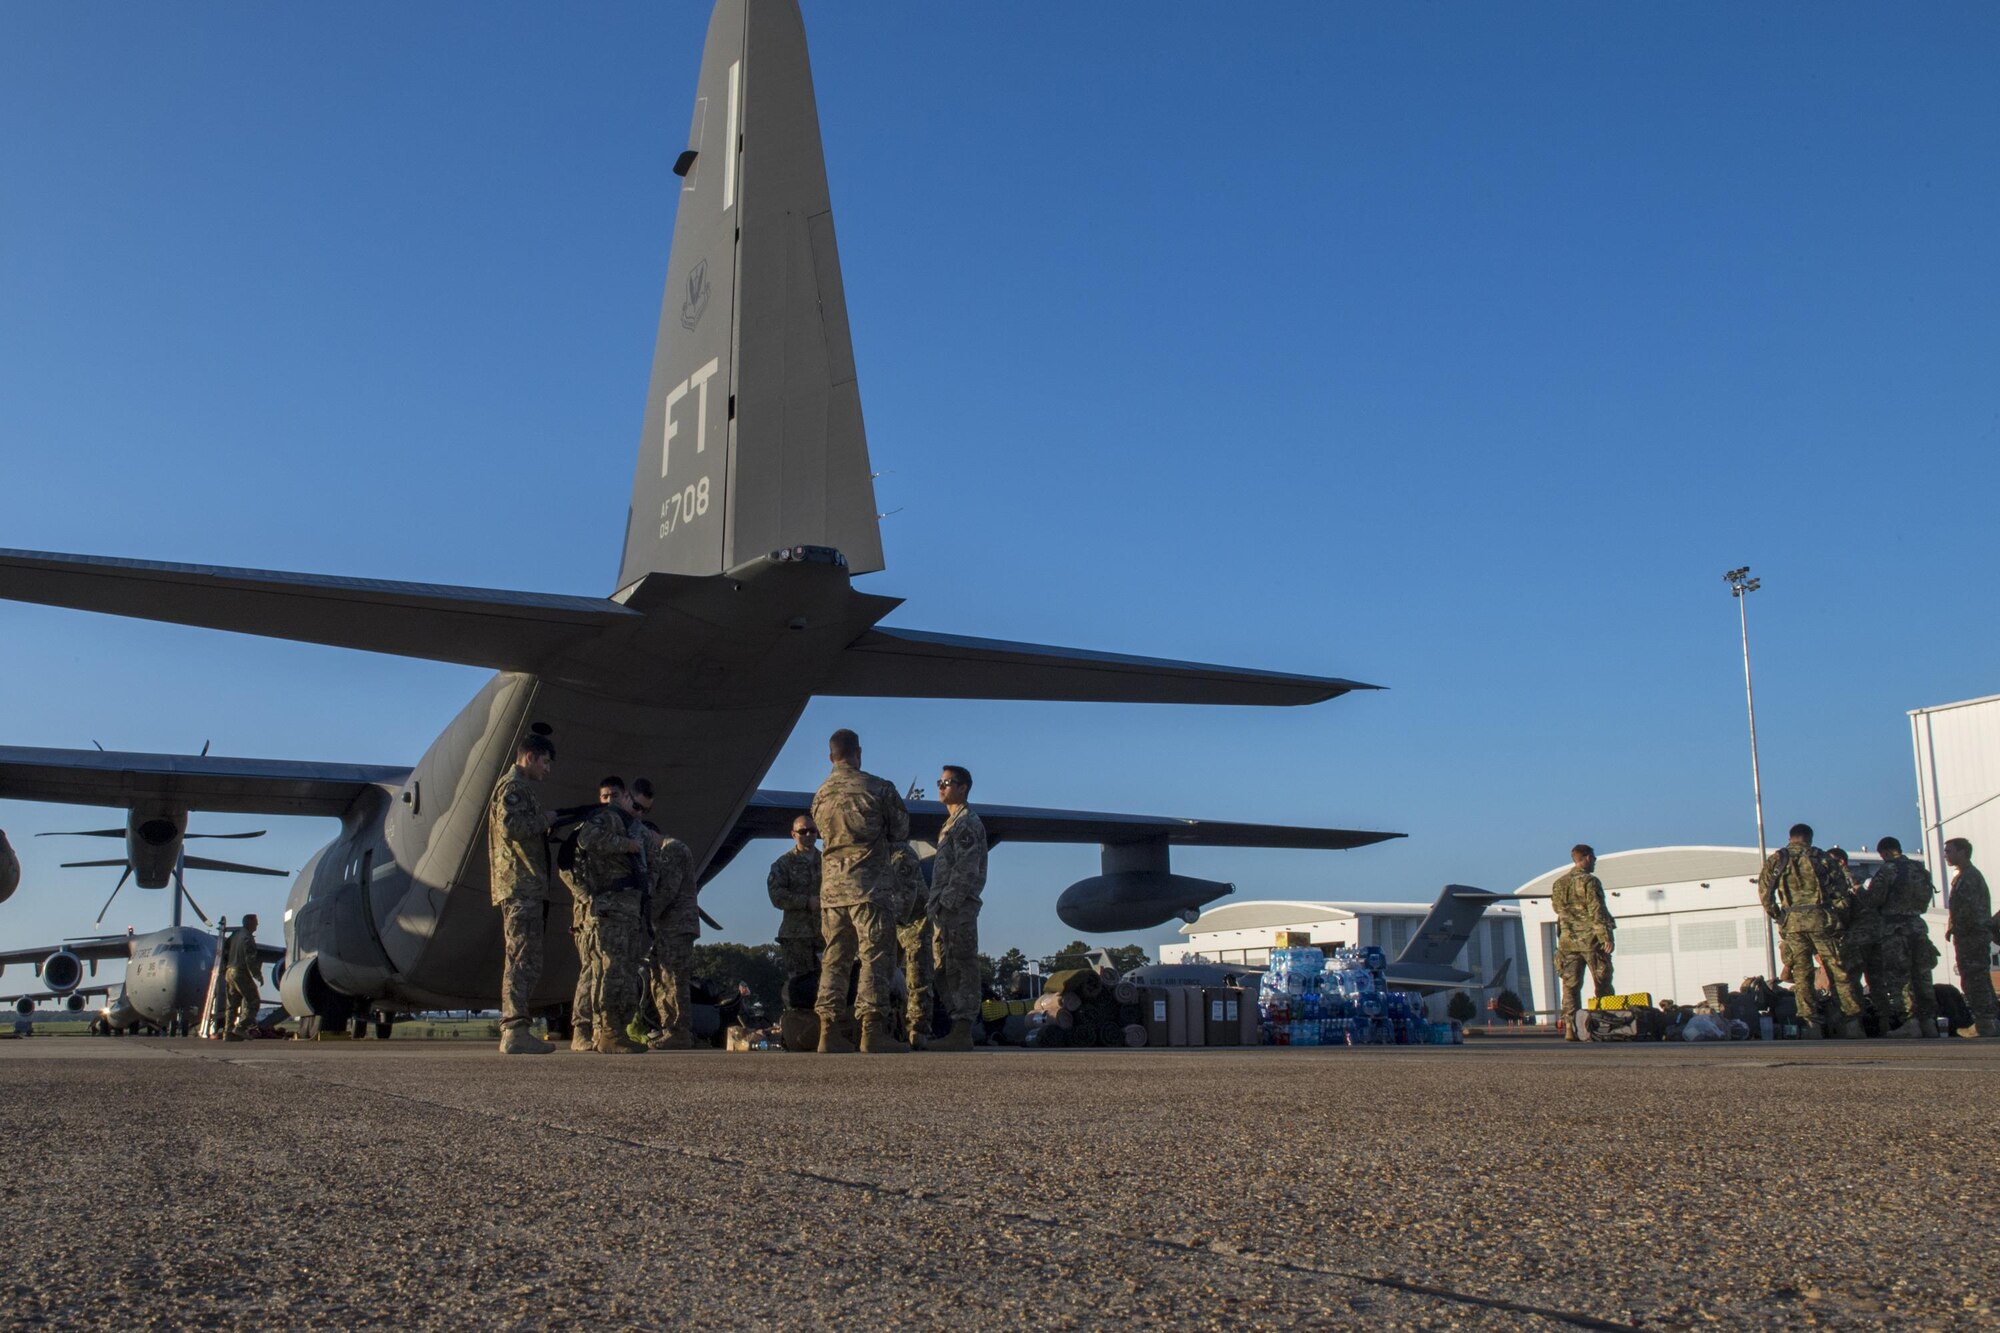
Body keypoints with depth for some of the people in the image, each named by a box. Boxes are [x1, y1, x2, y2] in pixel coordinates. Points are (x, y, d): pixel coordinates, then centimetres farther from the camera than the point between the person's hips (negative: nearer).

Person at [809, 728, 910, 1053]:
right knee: (874, 957, -4)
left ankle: (829, 1032, 5)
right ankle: (872, 1031, -8)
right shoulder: (878, 788, -5)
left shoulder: (820, 796, 10)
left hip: (832, 886, 5)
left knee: (834, 959, 8)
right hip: (870, 884, -5)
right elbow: (901, 832, 4)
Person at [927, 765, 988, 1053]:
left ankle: (962, 1032, -10)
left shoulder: (967, 823, -8)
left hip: (958, 908, -10)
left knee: (961, 969, -10)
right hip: (946, 909, 10)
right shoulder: (952, 823, 23)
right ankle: (958, 1030, 13)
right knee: (945, 971, 10)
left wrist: (947, 904, -20)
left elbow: (966, 870, -17)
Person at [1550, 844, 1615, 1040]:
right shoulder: (1589, 881, -9)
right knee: (1602, 986, 4)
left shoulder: (1558, 884, 11)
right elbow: (1597, 911, -15)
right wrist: (1606, 936, -17)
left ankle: (1570, 1029, -4)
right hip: (1591, 939, -5)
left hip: (1567, 941, 5)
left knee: (1570, 986, 3)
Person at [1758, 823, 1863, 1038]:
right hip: (1821, 918, -1)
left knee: (1801, 975, 4)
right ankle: (1852, 1023, 0)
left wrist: (1777, 916, 10)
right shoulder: (1822, 857, 10)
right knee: (1839, 972, 3)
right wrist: (1841, 918, 12)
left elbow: (1764, 889, 2)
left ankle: (1811, 1024, -2)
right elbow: (1840, 890, 5)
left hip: (1792, 922, 1)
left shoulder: (1776, 859, 11)